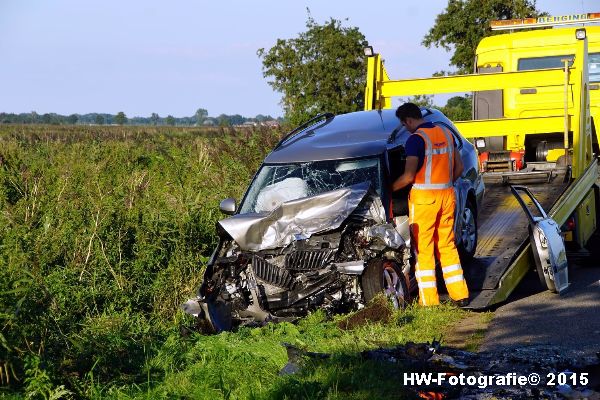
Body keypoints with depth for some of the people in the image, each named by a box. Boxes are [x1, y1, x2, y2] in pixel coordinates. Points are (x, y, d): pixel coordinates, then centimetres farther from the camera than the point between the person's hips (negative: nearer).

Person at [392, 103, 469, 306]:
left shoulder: (416, 139, -13)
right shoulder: (446, 133, 9)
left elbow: (408, 176, -18)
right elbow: (459, 167, 14)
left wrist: (390, 188, -4)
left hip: (424, 198, -7)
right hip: (447, 195, 7)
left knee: (423, 249, 1)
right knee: (447, 246, 16)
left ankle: (429, 301, 1)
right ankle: (460, 294, 16)